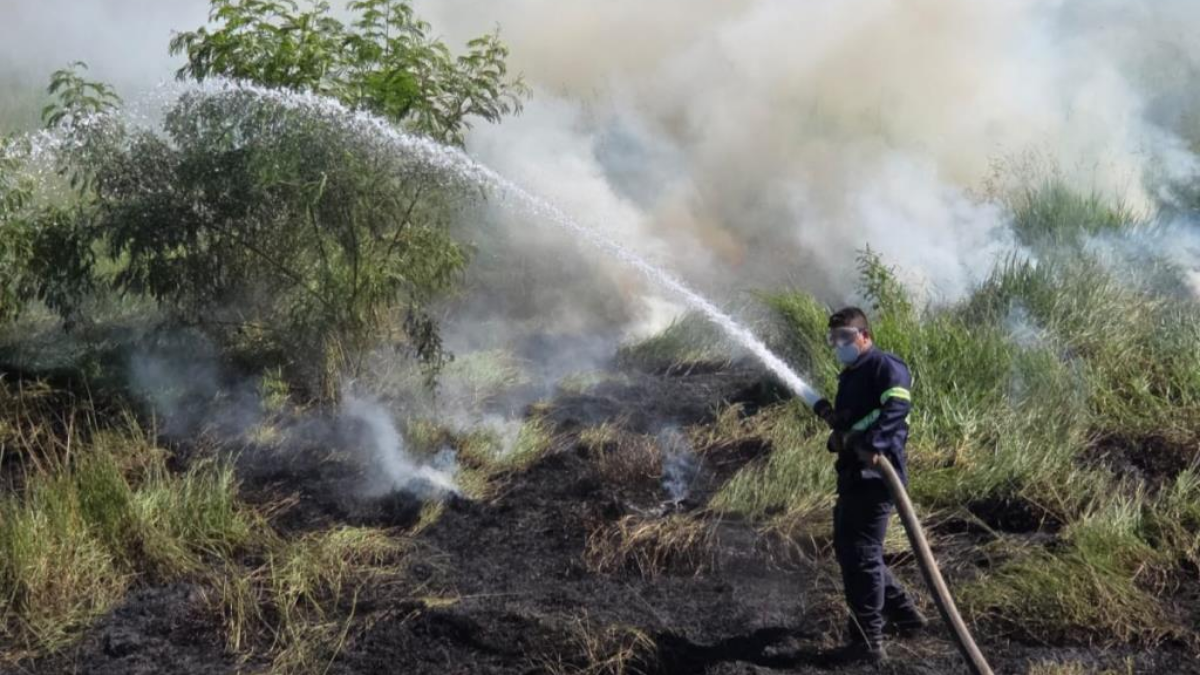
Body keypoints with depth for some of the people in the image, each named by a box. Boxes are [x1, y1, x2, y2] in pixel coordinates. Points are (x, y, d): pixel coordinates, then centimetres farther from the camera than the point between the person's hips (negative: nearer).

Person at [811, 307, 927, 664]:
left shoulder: (885, 366, -10)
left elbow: (896, 406, -28)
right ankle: (903, 613, 31)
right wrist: (832, 418, 3)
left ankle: (868, 641, -1)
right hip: (853, 475, 11)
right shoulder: (850, 376, 21)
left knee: (860, 554, -8)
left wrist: (873, 446, -39)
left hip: (875, 475, -11)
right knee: (847, 548, 19)